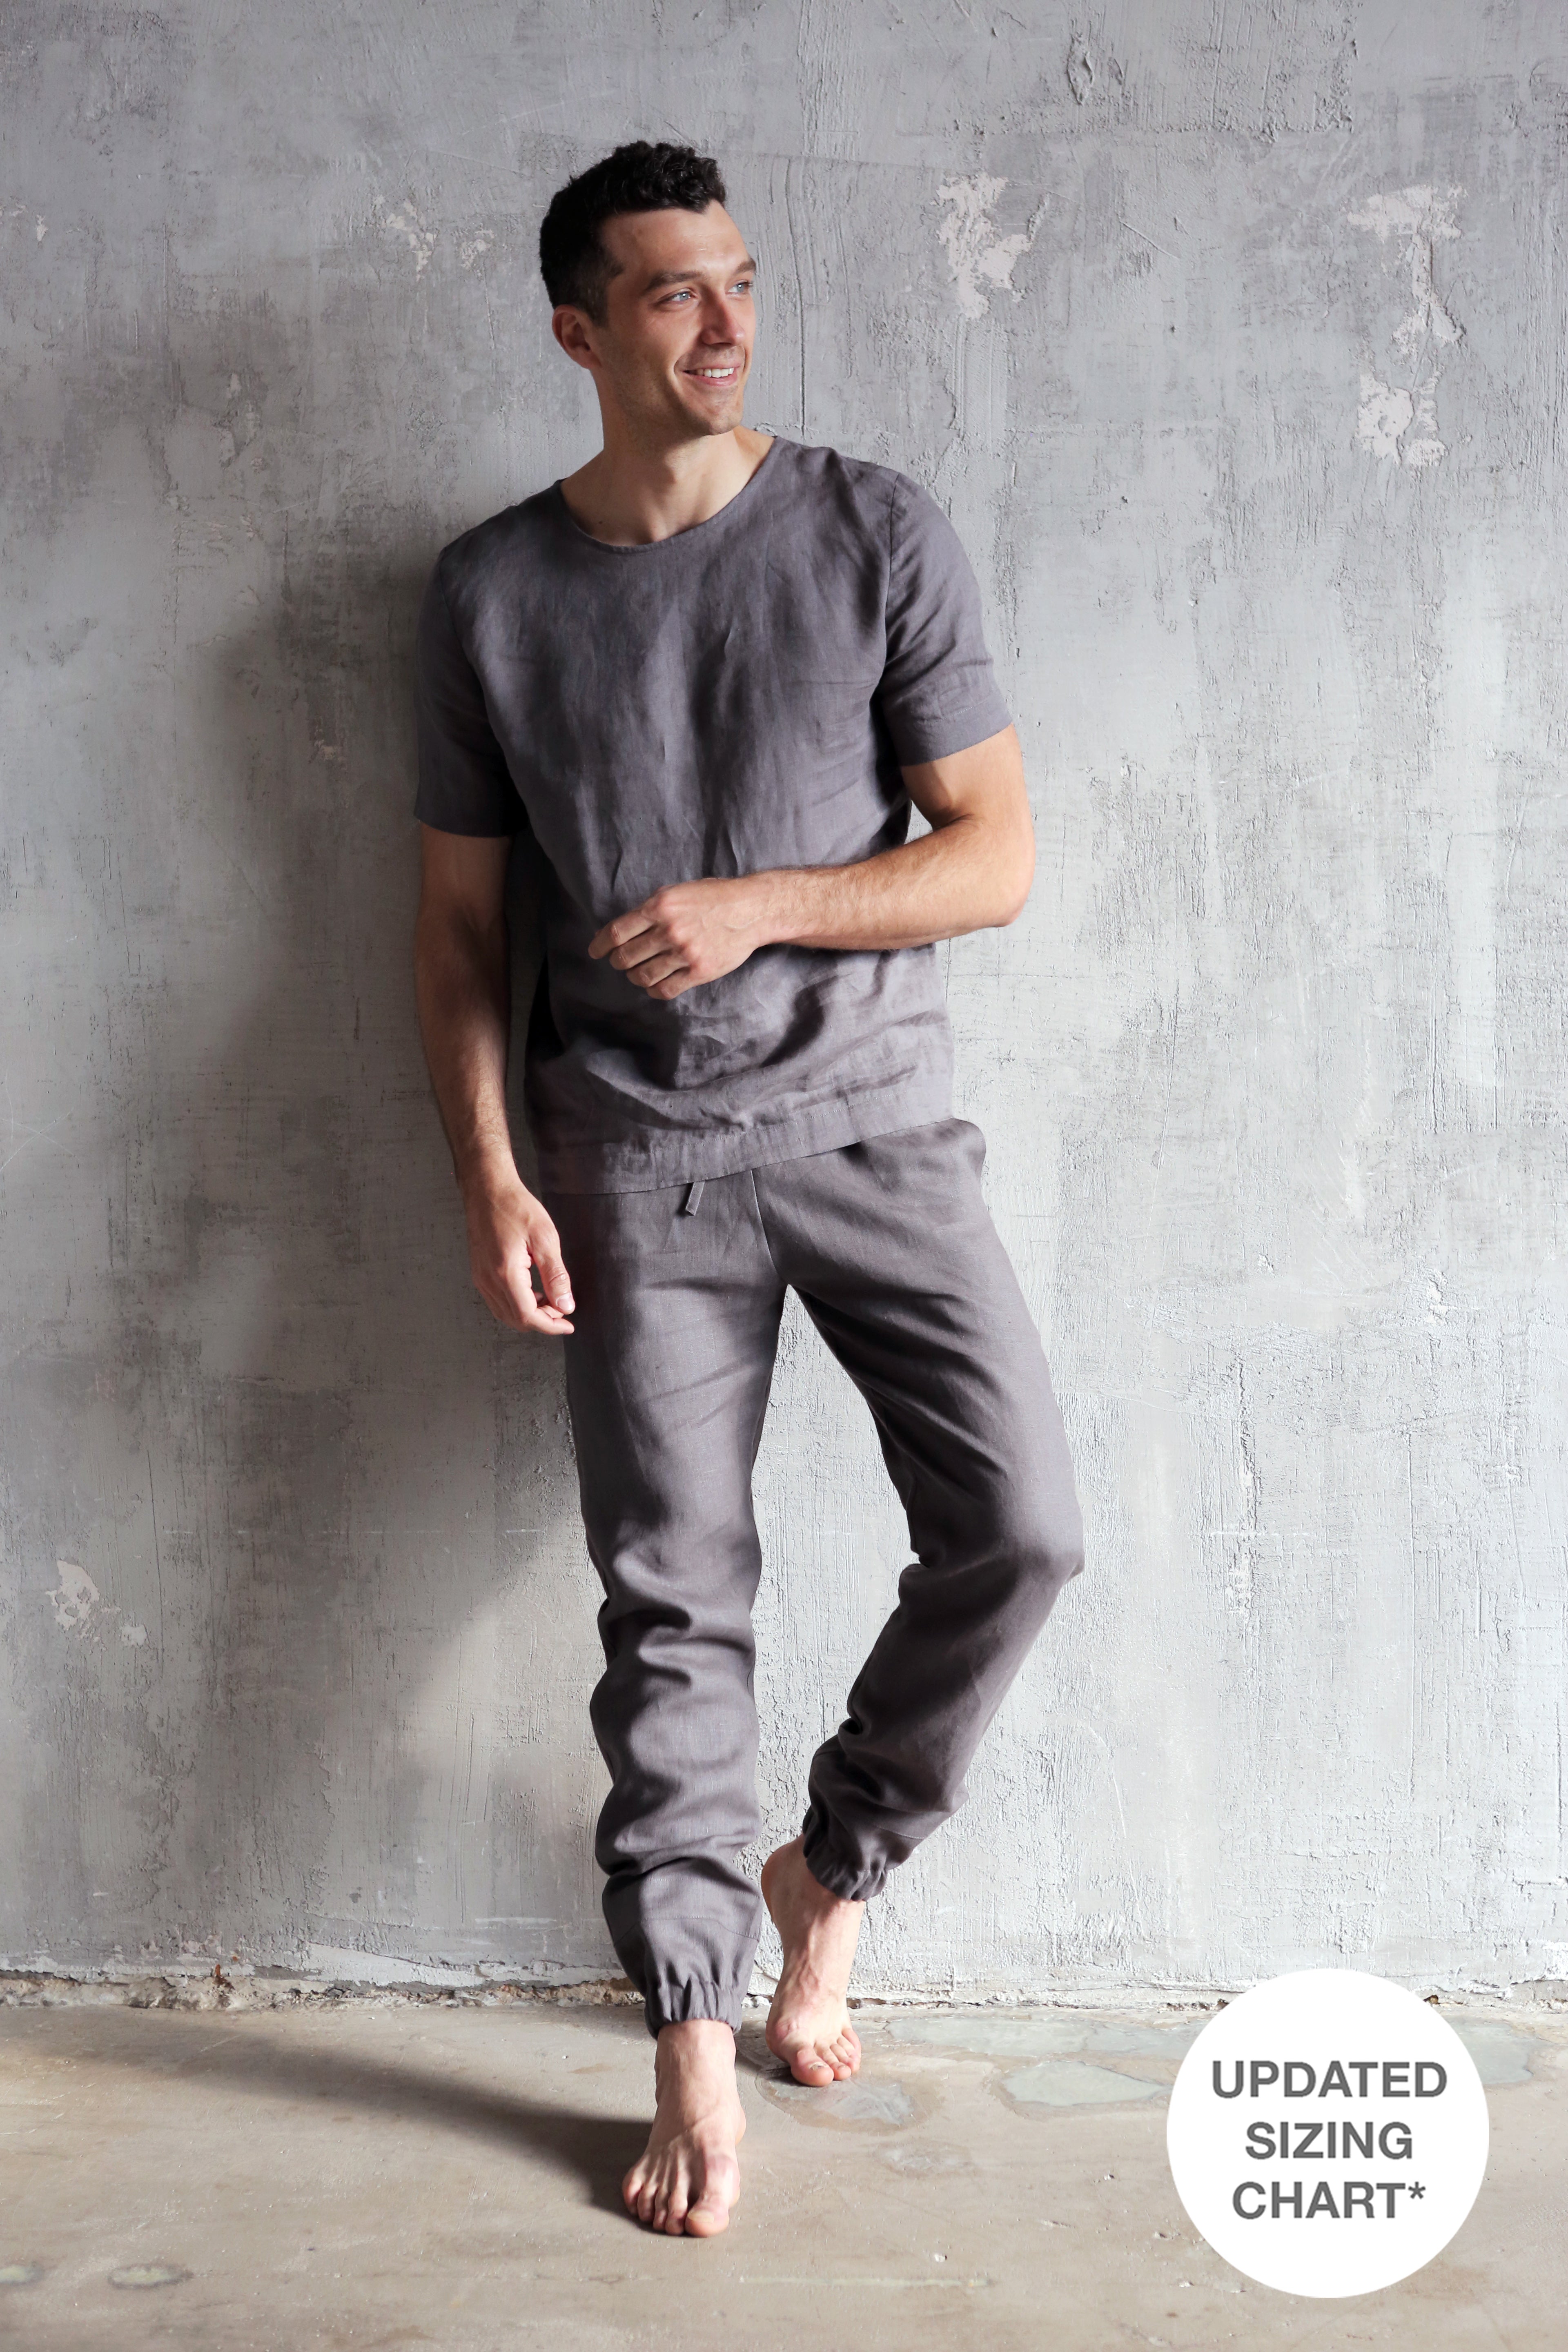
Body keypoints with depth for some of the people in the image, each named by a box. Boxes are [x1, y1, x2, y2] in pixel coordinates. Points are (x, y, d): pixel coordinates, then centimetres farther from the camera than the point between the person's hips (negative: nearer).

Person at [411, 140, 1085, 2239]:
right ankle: (697, 2047, 13)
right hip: (640, 1155, 0)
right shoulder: (491, 594, 2)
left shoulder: (879, 535, -1)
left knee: (1019, 1529, -9)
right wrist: (491, 1180, -4)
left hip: (875, 1119, 1)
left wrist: (759, 905, -19)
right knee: (673, 1600, -1)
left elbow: (998, 859, -4)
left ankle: (833, 1867, 18)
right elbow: (461, 919, 6)